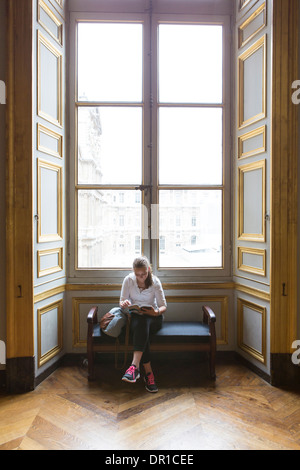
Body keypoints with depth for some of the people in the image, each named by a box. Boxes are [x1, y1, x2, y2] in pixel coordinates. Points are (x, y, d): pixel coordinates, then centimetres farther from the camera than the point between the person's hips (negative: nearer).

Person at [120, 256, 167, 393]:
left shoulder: (155, 282, -8)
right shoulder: (128, 280, -5)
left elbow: (163, 306, -6)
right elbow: (122, 301, 1)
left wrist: (156, 312, -31)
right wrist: (124, 303, -25)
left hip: (153, 316, -1)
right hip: (135, 315, 1)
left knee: (143, 323, -37)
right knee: (141, 326, -36)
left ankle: (134, 367, -45)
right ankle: (148, 373, -39)